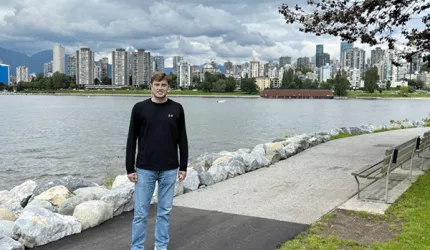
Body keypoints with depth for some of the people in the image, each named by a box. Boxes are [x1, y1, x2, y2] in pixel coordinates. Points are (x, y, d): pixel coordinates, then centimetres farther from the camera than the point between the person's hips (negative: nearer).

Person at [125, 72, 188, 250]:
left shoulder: (177, 109, 2)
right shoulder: (140, 108, -3)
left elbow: (182, 140, 6)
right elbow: (132, 140, -1)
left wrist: (183, 166, 3)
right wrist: (130, 168, -4)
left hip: (169, 170, 2)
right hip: (145, 169, -1)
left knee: (165, 211, 11)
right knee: (140, 212, 3)